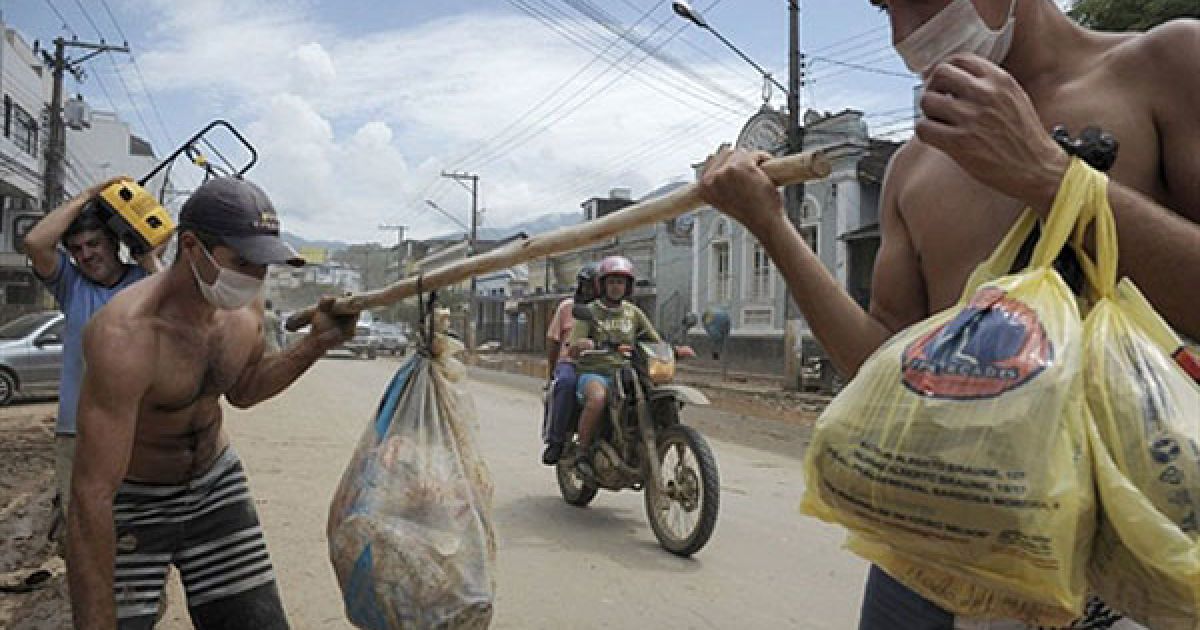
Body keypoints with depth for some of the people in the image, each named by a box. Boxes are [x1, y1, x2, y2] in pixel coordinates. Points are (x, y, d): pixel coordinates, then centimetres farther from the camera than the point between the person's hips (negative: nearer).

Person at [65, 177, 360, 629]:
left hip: (215, 483, 5)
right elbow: (92, 498, -34)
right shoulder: (127, 334, -33)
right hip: (130, 501, -5)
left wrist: (315, 344, -6)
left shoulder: (246, 307, -11)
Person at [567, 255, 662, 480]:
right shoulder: (589, 311, 5)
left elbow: (657, 342, 13)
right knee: (598, 398, -38)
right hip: (594, 373, -4)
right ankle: (583, 454, -22)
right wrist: (581, 344, -31)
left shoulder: (633, 312, 16)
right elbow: (572, 350, -7)